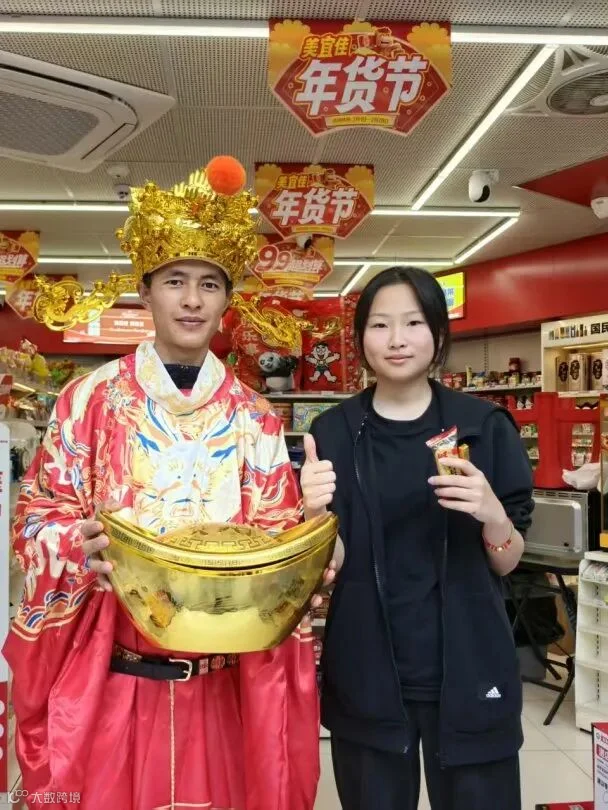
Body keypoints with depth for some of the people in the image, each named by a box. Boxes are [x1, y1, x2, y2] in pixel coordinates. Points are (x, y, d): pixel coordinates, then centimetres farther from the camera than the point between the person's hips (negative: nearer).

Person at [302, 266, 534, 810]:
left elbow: (508, 563, 1)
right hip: (367, 675, 0)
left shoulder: (484, 426, -3)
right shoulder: (334, 433, -3)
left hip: (467, 668, 0)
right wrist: (315, 513, -25)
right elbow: (331, 567, -5)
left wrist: (492, 515, -19)